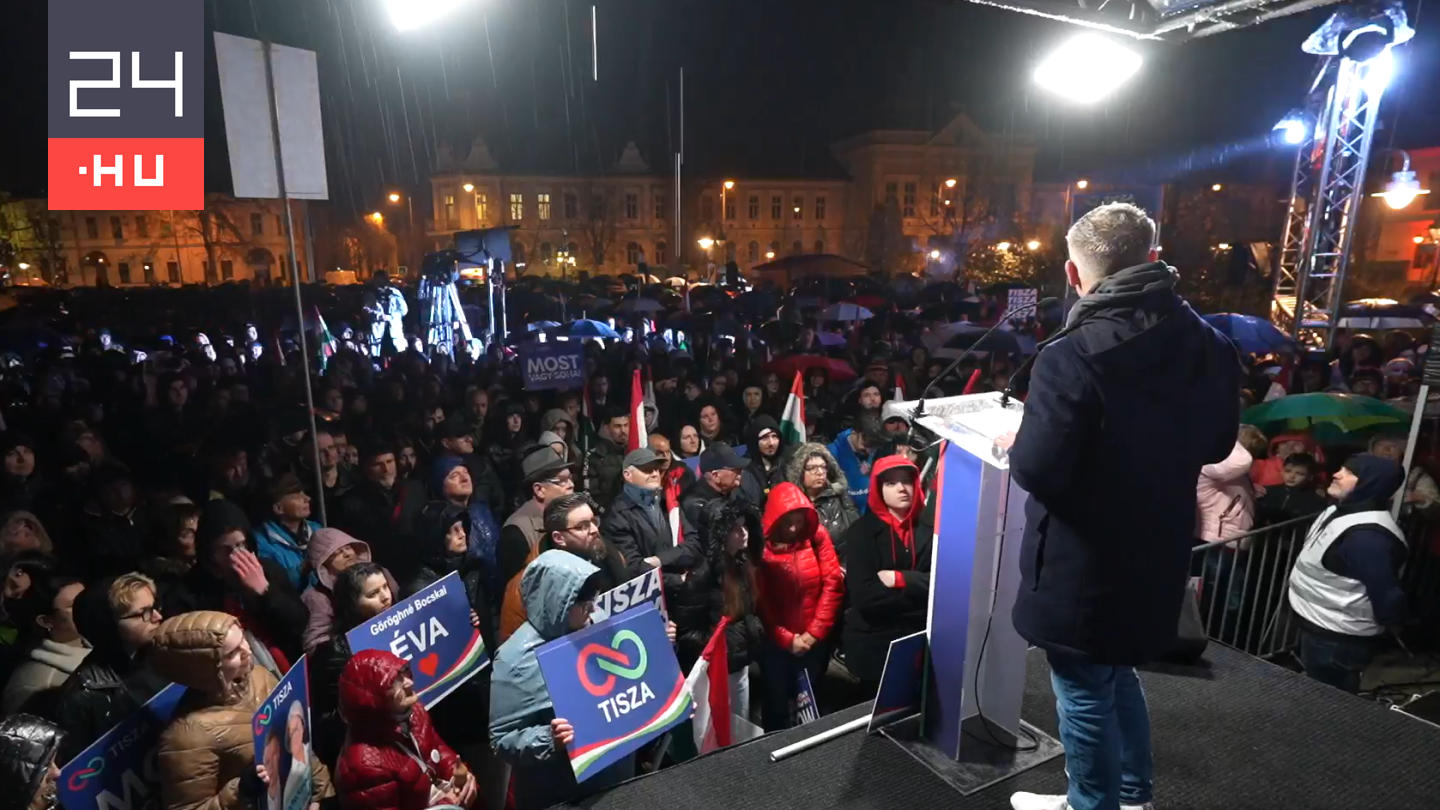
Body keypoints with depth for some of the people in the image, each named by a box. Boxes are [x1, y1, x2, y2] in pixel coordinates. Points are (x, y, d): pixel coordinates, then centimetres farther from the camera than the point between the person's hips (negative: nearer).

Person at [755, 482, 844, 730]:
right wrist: (786, 638, -11)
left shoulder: (817, 536, -5)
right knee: (777, 700, 13)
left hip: (816, 640, 2)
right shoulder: (761, 545, -12)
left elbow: (833, 584, -6)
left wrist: (815, 631, -9)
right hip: (775, 641, -2)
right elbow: (760, 600, -11)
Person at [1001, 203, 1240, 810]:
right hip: (1156, 554, 8)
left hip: (1082, 565, -7)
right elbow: (1218, 443, 11)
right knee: (1117, 676, 28)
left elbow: (1038, 469, -26)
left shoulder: (1072, 356, -25)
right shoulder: (1210, 345, -1)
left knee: (1085, 694, 13)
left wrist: (1012, 445, -6)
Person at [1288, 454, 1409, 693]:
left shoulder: (1368, 535, -28)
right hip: (1320, 628, 10)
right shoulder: (1341, 511, 4)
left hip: (1338, 639, -10)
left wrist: (1389, 625, -11)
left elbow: (1386, 592, -25)